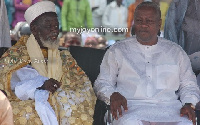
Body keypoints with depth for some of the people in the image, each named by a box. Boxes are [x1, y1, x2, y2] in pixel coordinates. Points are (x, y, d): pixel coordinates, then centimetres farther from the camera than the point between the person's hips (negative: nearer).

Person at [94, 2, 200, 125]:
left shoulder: (175, 51, 22)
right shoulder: (118, 50, 17)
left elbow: (188, 84, 22)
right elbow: (103, 82, 13)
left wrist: (189, 104, 0)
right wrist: (113, 95, -10)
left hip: (168, 107, 2)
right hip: (131, 106, -2)